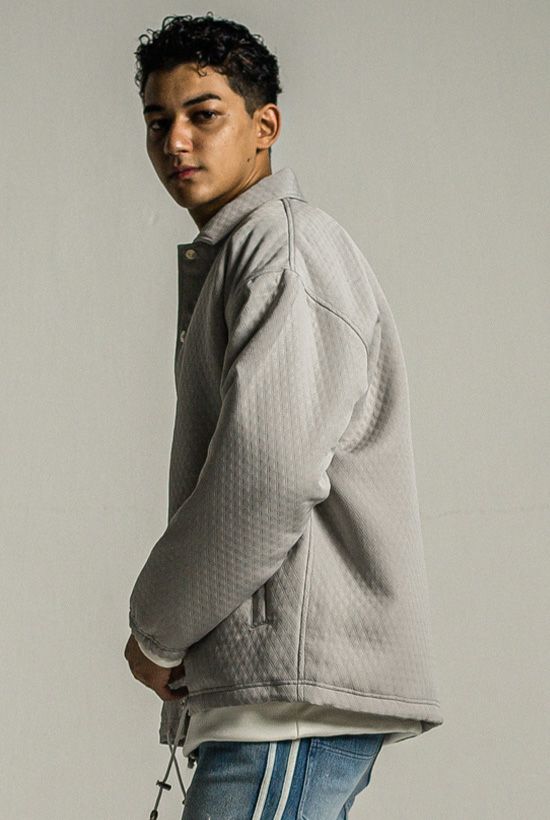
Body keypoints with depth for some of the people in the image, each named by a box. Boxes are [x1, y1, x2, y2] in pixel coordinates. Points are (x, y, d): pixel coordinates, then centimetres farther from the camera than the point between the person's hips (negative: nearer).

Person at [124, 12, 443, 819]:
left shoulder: (287, 245, -8)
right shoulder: (222, 260, 23)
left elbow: (270, 478, -19)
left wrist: (157, 630, -9)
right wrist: (175, 631, 10)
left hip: (299, 686, -10)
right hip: (273, 682, 10)